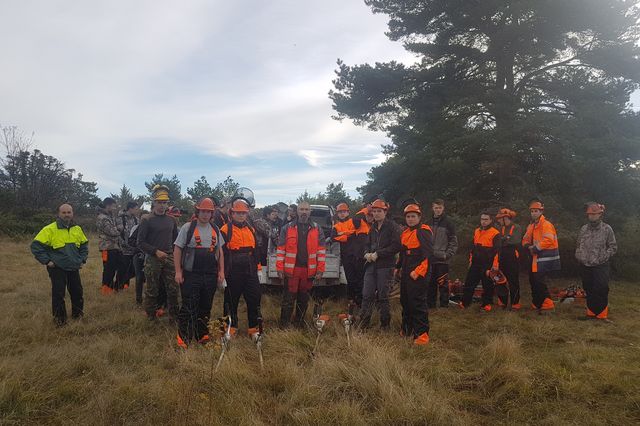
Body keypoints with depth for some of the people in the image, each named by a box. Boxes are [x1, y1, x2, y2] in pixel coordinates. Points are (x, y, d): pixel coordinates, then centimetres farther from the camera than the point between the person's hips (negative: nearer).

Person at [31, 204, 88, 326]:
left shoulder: (77, 229, 4)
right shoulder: (50, 229, -14)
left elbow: (84, 244, 18)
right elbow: (36, 245, -14)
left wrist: (83, 259, 9)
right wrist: (46, 261, -15)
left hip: (74, 267, 5)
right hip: (57, 268, -5)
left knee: (77, 291, 12)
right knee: (58, 293, -1)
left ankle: (77, 313, 30)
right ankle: (59, 317, 14)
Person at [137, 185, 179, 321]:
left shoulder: (171, 220, 9)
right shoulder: (147, 220, -5)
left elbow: (175, 240, 18)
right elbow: (141, 243, -7)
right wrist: (156, 251, -16)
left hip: (169, 258, 4)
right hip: (152, 259, -4)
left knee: (173, 289, 4)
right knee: (152, 290, 6)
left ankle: (174, 316, 15)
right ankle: (151, 317, 20)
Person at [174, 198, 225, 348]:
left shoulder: (215, 230, 11)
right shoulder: (187, 227, -3)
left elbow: (219, 251, 15)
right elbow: (177, 250, -3)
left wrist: (221, 271, 9)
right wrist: (178, 271, -8)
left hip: (211, 276, 5)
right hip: (191, 275, -4)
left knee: (206, 307, 12)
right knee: (189, 308, -4)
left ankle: (202, 335, 24)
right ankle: (183, 337, 6)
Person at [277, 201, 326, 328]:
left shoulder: (317, 229, 8)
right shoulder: (287, 228, 4)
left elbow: (321, 251, 5)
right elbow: (281, 250, 2)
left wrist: (320, 270, -1)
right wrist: (280, 269, -5)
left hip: (308, 270, 2)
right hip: (291, 270, -2)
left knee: (303, 299, 11)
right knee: (288, 299, 0)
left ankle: (299, 324, 24)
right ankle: (284, 325, 9)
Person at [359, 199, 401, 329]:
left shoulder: (392, 227, -4)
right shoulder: (373, 227, 18)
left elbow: (396, 246, -13)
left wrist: (378, 254, -14)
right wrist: (367, 254, 1)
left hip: (385, 266, -6)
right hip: (371, 265, 6)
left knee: (383, 296, 0)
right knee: (367, 295, 4)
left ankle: (385, 324, 13)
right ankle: (363, 323, 11)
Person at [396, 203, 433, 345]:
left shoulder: (423, 231, -11)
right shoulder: (405, 233, 16)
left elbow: (428, 254, -18)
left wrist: (418, 271, -20)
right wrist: (398, 267, 22)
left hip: (418, 274, -9)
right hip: (406, 274, 9)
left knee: (418, 303, -9)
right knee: (405, 301, 15)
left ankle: (422, 334, -2)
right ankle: (407, 329, 29)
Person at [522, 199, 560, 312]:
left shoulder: (546, 224, -13)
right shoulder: (531, 225, 15)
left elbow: (548, 240, -26)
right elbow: (526, 239, 16)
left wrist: (536, 248, -19)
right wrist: (527, 246, -5)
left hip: (544, 258, -10)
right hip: (535, 258, 10)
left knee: (539, 281, -12)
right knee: (533, 280, 16)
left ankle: (547, 303, -3)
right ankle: (536, 304, 28)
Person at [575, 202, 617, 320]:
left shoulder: (607, 229, -3)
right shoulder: (583, 229, 8)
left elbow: (613, 247, -1)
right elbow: (579, 246, 17)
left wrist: (602, 257, -10)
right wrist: (579, 257, 4)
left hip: (600, 267, -4)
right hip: (585, 266, 4)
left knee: (601, 291, -5)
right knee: (589, 291, 11)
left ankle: (602, 315, 6)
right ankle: (591, 312, 22)